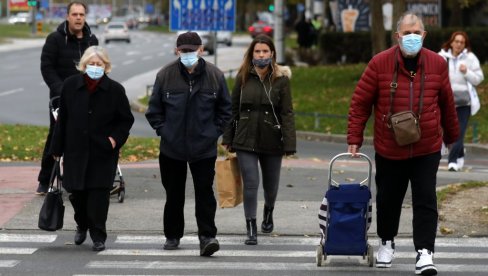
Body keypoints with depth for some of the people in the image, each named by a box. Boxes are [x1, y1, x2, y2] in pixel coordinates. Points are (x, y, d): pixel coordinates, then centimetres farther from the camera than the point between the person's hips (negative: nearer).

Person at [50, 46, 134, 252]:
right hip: (76, 150, 2)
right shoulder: (70, 86, 1)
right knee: (76, 192, 7)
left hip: (103, 152, -2)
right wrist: (57, 148, 8)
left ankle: (98, 236, 5)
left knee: (99, 194, -6)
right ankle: (82, 225, 35)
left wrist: (115, 138, -10)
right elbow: (62, 119, 7)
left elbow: (126, 120, 6)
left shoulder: (115, 90, -4)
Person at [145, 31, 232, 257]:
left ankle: (207, 236, -7)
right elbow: (154, 109, 7)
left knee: (204, 192, -6)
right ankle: (172, 236, 23)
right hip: (172, 148, 1)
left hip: (204, 148, -1)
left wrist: (215, 132, 2)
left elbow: (225, 109, 9)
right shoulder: (165, 75, -2)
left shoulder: (214, 75, -1)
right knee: (174, 194, 11)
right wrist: (163, 130, 0)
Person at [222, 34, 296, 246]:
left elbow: (287, 113, -5)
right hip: (246, 141, 0)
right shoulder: (243, 77, 2)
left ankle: (268, 212, 46)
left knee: (271, 184, 16)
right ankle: (251, 229, -2)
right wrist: (228, 139, 6)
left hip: (271, 141, 0)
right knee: (250, 184, -8)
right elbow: (233, 109, 8)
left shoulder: (281, 79, -3)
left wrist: (289, 144, -12)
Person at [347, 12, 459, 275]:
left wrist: (451, 135, 17)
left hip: (427, 149, 0)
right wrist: (354, 138, -6)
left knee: (426, 201, -7)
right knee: (388, 199, 14)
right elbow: (360, 102, -4)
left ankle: (424, 252, -5)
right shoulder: (380, 63, -9)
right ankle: (386, 243, 36)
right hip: (389, 150, 0)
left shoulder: (437, 64, -3)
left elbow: (446, 103, 9)